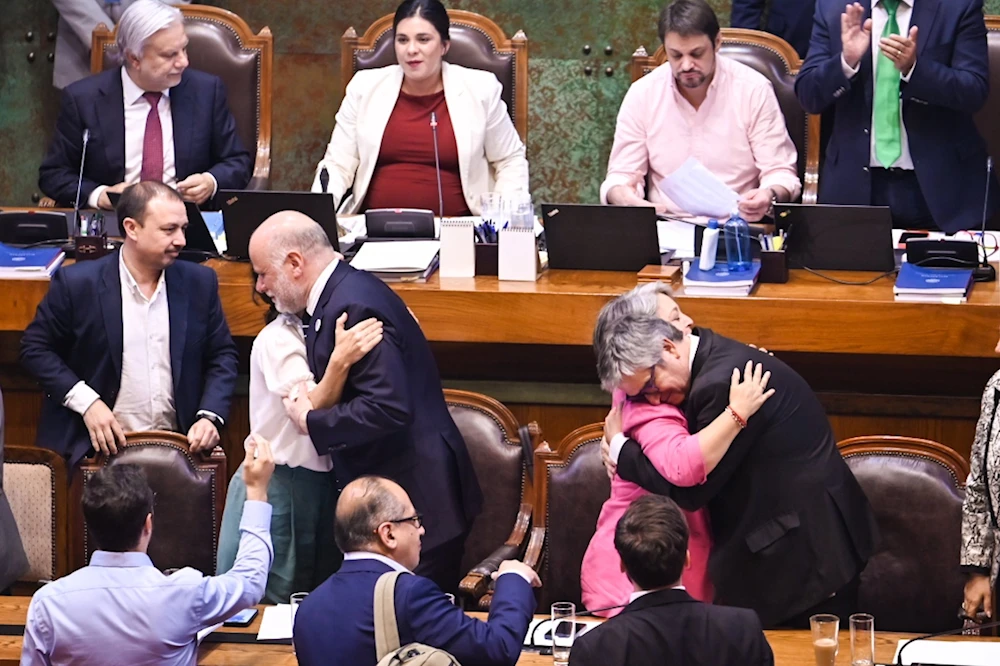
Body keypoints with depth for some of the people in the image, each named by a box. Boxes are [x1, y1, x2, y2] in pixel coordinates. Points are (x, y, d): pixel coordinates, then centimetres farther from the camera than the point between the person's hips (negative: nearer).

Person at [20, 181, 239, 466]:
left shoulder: (199, 283, 7)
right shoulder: (77, 283, -3)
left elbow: (223, 355, 13)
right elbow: (35, 347, 3)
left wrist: (210, 416, -3)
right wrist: (85, 401, -8)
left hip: (178, 447, 3)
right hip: (106, 444, -2)